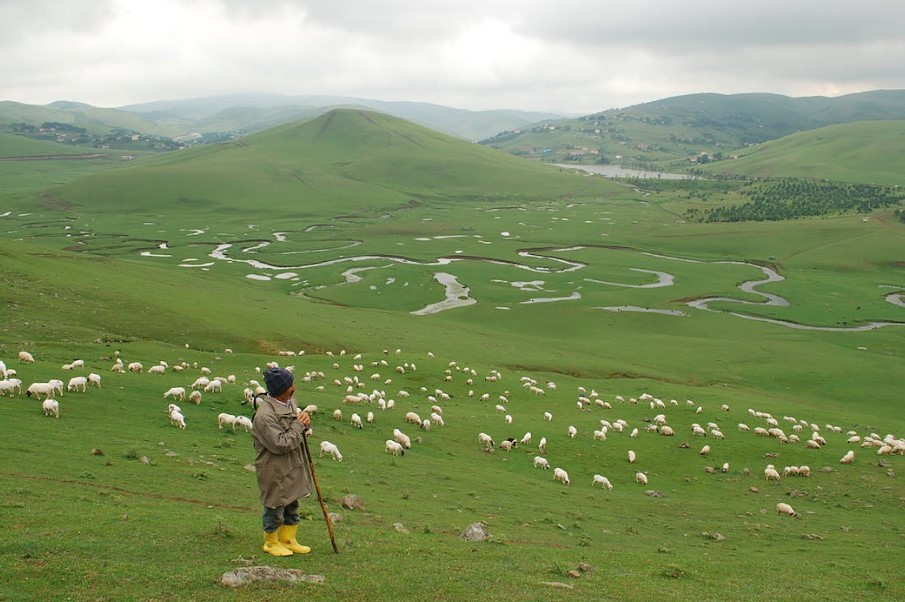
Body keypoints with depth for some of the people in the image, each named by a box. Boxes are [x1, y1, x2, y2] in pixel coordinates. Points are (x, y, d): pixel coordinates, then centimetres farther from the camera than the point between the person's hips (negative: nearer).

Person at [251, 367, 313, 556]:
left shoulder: (290, 403, 0)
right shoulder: (265, 415, -28)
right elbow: (281, 444, -29)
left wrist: (304, 420, -6)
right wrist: (298, 426, -21)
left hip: (293, 467, 9)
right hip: (274, 471, -9)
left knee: (292, 506, 21)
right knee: (275, 507, 8)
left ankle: (288, 540, 37)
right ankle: (271, 543, 28)